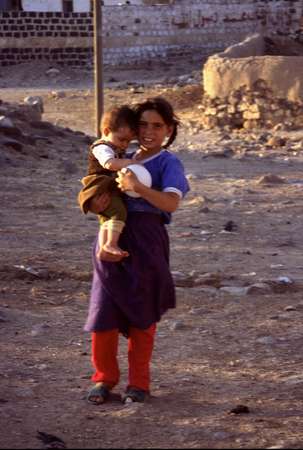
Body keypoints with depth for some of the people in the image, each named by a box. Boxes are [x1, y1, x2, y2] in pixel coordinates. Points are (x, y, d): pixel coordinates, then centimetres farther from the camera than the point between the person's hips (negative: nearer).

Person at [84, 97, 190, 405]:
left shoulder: (168, 164, -3)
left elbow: (171, 202, -21)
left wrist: (136, 187, -34)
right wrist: (100, 197, -6)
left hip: (146, 246, -4)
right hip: (112, 242, 4)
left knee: (141, 316, 5)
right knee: (103, 312, 2)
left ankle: (139, 383, 18)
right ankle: (104, 378, 17)